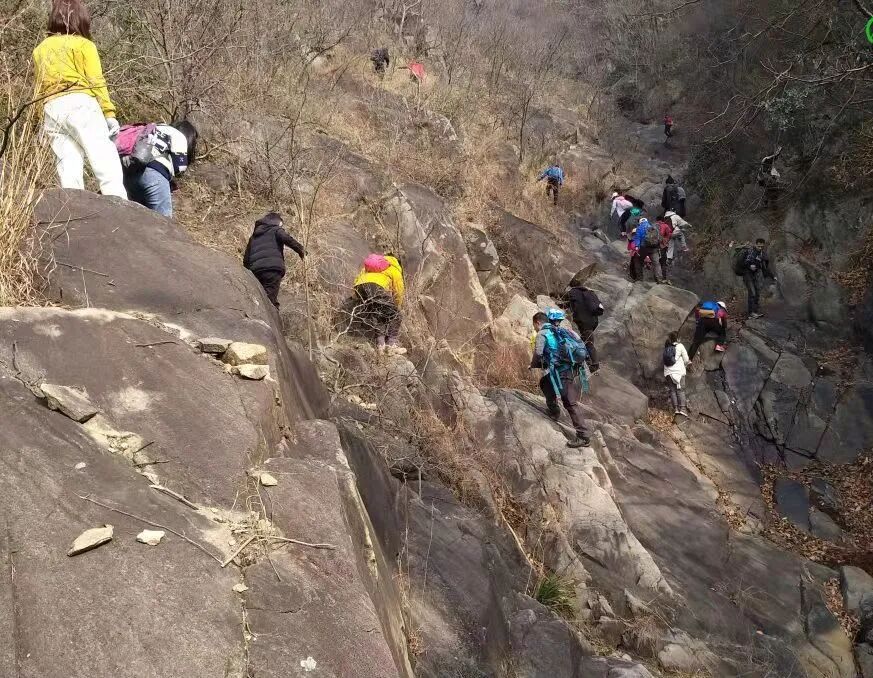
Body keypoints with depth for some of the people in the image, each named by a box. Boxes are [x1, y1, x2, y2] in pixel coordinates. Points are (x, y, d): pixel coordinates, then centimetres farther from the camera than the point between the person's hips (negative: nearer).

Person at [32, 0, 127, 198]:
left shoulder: (40, 50, 25)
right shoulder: (83, 44, 8)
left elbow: (39, 89, 20)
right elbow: (97, 82, -3)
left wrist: (44, 122, 19)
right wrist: (109, 113, -5)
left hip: (51, 110, 6)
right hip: (80, 104, -6)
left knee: (68, 167, -1)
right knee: (106, 164, -13)